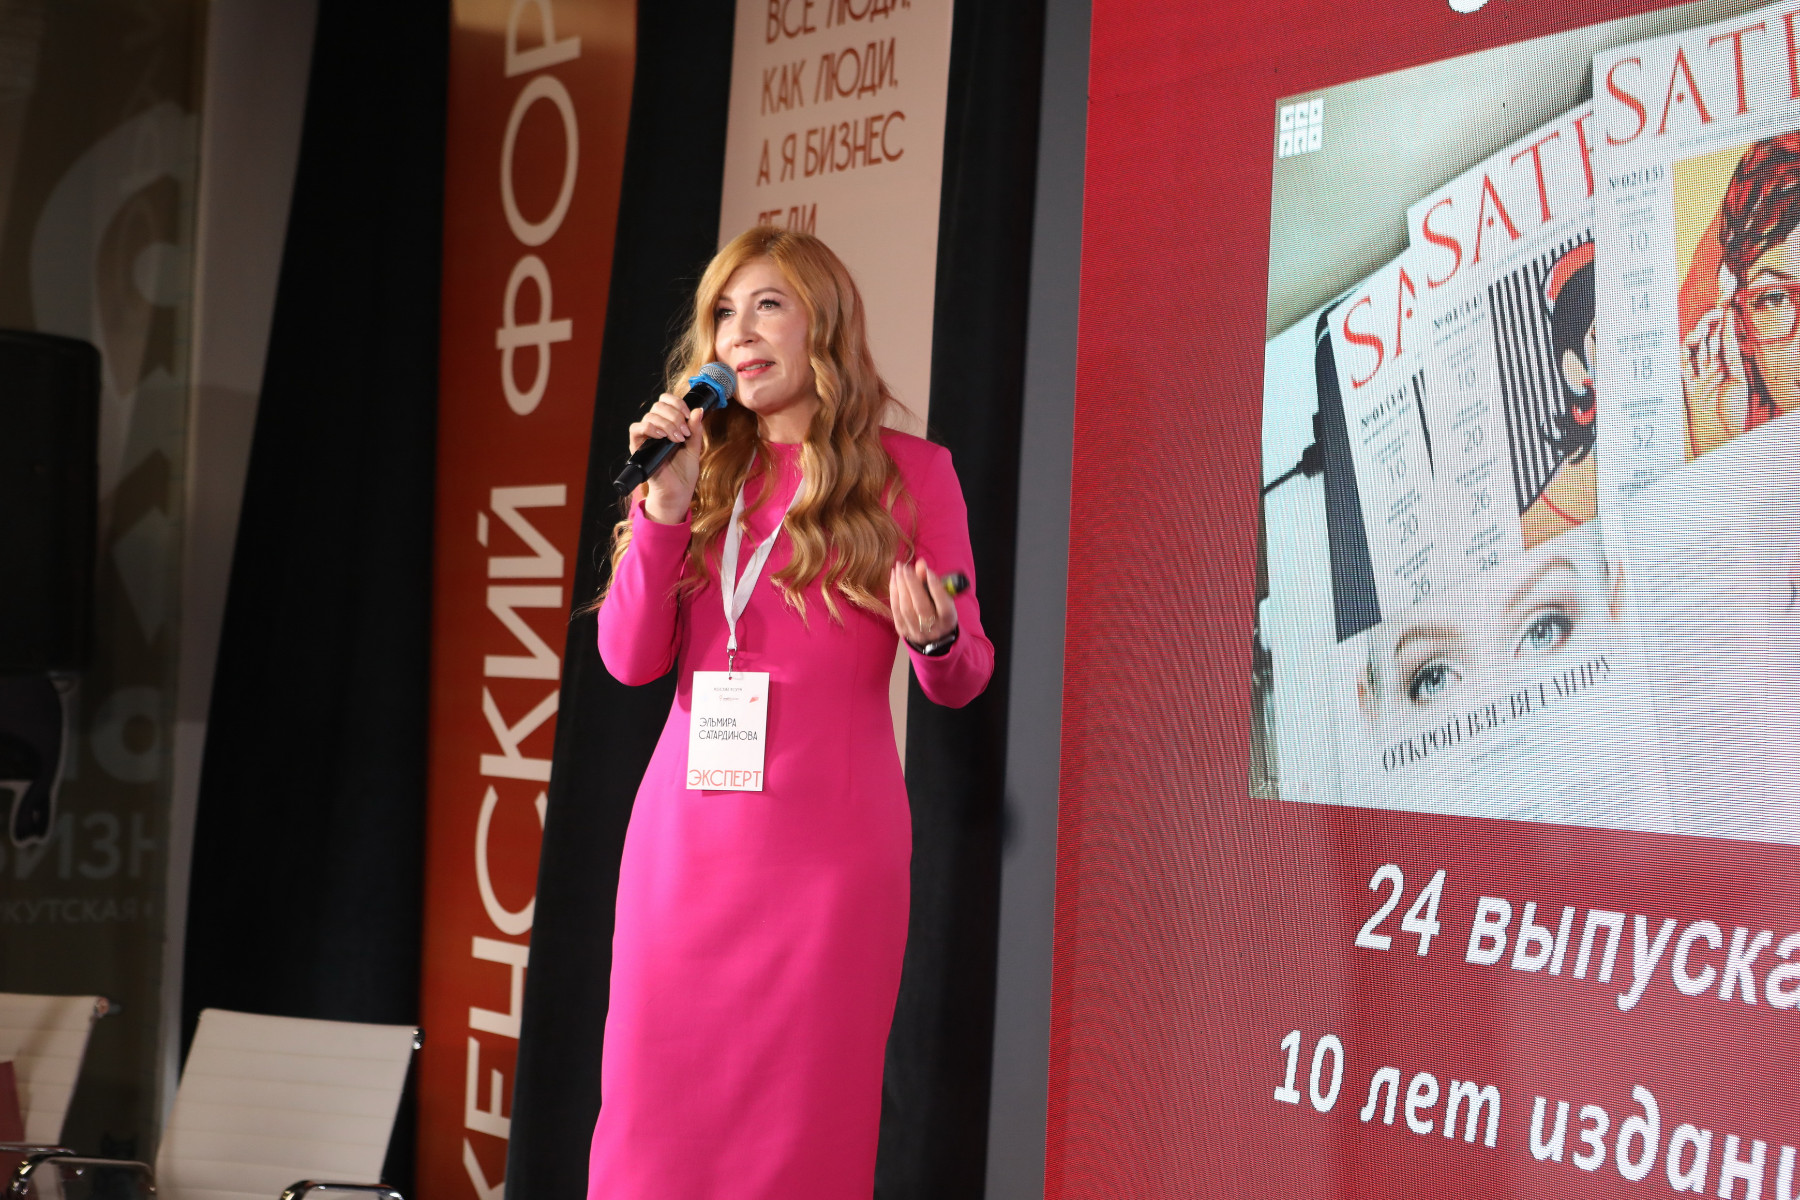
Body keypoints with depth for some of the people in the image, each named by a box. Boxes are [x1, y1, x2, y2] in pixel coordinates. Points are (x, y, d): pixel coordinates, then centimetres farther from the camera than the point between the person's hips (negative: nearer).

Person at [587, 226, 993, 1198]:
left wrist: (937, 639, -20)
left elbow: (962, 681, 3)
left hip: (829, 845, -3)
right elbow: (631, 660, 4)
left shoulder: (911, 472, 2)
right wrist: (665, 505, -6)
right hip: (685, 833, 3)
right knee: (654, 1119, 5)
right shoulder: (706, 471, 11)